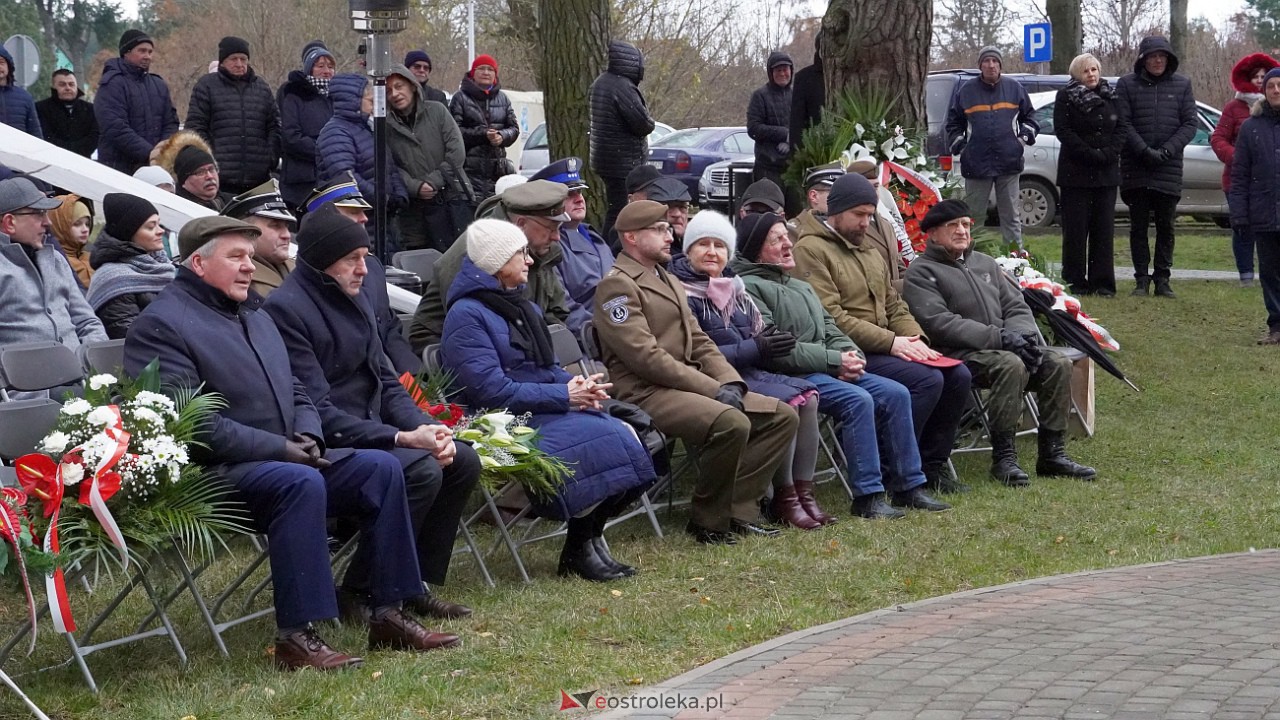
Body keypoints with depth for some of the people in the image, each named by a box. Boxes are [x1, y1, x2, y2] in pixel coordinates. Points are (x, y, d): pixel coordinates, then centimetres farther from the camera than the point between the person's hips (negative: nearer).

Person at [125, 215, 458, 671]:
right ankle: (295, 637, -35)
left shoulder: (256, 319, 22)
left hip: (283, 458, 9)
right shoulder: (162, 325, -9)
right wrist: (278, 448, -20)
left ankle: (389, 614, -5)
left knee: (381, 468, -6)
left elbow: (296, 394, 27)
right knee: (301, 483, -35)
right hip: (214, 473, -9)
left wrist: (307, 436, 2)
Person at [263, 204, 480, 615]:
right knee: (420, 469, -26)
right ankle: (366, 592, -13)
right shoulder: (285, 310, -17)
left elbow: (386, 381, 17)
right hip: (327, 445, -9)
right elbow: (317, 413, -21)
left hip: (370, 431, 9)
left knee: (463, 461, -2)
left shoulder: (355, 297, 12)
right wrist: (403, 439, -25)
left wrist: (425, 427, -4)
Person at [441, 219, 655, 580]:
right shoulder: (467, 315, -10)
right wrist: (565, 396, -16)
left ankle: (590, 543, -9)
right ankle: (579, 551, -12)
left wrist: (577, 385, -2)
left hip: (546, 411, 9)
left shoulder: (522, 307, 19)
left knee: (625, 436, -15)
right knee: (597, 441, -26)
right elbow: (492, 391, -18)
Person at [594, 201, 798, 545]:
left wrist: (731, 383, 1)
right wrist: (714, 389, -17)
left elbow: (699, 342, 21)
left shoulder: (669, 281, 24)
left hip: (691, 386, 10)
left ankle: (738, 510, -4)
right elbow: (646, 356, -17)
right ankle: (707, 523, -15)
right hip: (647, 394, -10)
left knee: (783, 416, -1)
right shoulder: (617, 286, -8)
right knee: (732, 423, -33)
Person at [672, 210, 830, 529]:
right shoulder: (684, 296, -7)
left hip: (750, 372, 7)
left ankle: (803, 491, -17)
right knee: (786, 402, -25)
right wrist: (755, 349, -18)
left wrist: (773, 342, -7)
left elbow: (759, 338, 19)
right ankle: (783, 499, -18)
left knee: (808, 396, -15)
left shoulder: (735, 291, 18)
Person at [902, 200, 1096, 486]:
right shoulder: (921, 272, -1)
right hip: (960, 354, -7)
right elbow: (939, 323, -14)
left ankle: (1052, 454, -11)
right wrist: (999, 338, -19)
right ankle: (1003, 457, -28)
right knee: (1011, 366, -35)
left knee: (1058, 363, -15)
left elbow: (1016, 306, 19)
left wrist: (1023, 335, -6)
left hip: (1004, 346, 7)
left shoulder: (985, 263, 23)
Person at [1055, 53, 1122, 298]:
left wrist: (1108, 153, -10)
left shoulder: (1111, 97, 12)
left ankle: (1102, 282, 4)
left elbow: (1121, 130, 8)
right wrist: (1090, 154, -15)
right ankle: (1075, 282, 0)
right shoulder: (1066, 97, 1)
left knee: (1104, 229, 2)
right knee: (1075, 229, -3)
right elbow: (1063, 131, -8)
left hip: (1107, 173, 4)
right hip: (1075, 172, -4)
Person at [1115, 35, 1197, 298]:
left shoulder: (1182, 84, 6)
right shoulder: (1127, 84, 2)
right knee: (1138, 227, 3)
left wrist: (1167, 151, -10)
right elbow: (1123, 124, -3)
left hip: (1169, 168, 1)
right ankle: (1141, 279, 8)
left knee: (1166, 226, 4)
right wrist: (1145, 151, -14)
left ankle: (1163, 278, 10)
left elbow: (1190, 123, 3)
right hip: (1135, 168, -1)